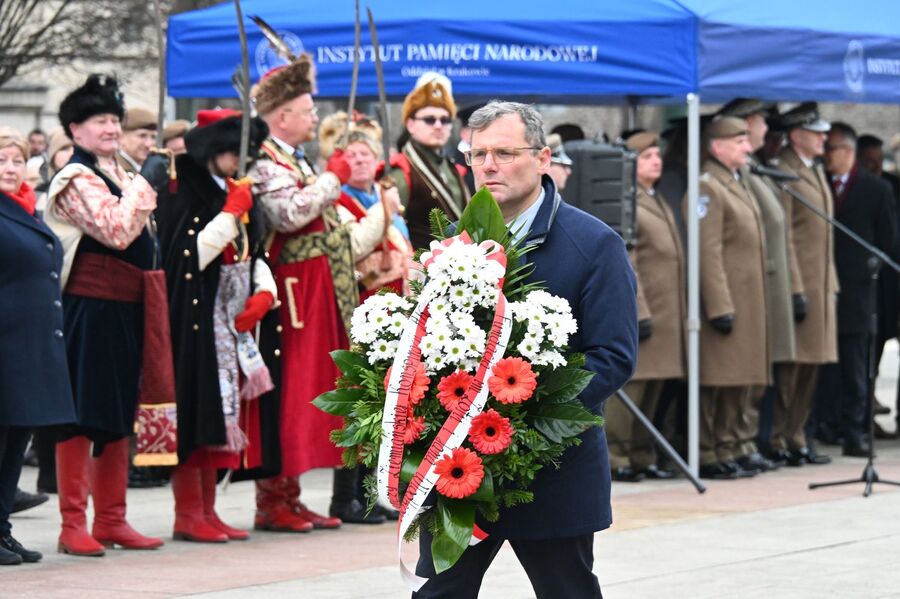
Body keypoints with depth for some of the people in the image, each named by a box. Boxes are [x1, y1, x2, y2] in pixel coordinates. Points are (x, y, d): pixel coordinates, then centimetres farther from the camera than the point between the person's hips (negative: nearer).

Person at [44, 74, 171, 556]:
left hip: (125, 308, 9)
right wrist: (145, 185, -17)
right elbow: (116, 230, -24)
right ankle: (73, 525, -2)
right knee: (80, 415, -5)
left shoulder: (117, 173, 16)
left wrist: (153, 189, 12)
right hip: (89, 310, -9)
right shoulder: (77, 179, -10)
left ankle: (111, 520, 20)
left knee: (118, 415, 13)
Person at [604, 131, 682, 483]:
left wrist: (681, 313, 20)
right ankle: (614, 459, -3)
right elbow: (624, 265, -16)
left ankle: (642, 458, 16)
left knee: (652, 390, 11)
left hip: (665, 314, 9)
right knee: (629, 387, -7)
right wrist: (639, 313, -20)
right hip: (639, 310, -9)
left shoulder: (659, 202, 19)